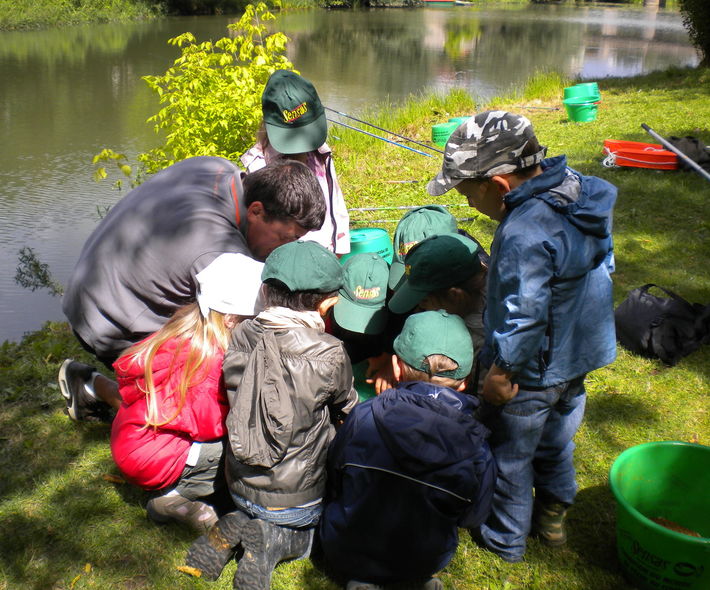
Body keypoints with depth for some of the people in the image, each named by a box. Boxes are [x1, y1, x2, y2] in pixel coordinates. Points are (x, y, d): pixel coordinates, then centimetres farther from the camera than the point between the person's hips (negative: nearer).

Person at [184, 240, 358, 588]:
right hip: (296, 499, -5)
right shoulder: (329, 354, -22)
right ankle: (273, 539, -4)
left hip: (240, 488, 5)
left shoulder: (239, 338, -10)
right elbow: (347, 409, -2)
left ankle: (235, 529, 3)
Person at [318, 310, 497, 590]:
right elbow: (472, 517, -4)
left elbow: (333, 484, -6)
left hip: (348, 557, -1)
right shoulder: (477, 448, -22)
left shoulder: (362, 418, -24)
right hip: (425, 562, 2)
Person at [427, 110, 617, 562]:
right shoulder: (579, 188, -6)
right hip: (579, 356, 8)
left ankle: (505, 539, 36)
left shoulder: (524, 235, -34)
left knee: (509, 456, 15)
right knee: (556, 440, 27)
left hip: (532, 374, -8)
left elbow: (522, 319, -31)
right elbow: (604, 265, 7)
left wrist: (500, 375, -17)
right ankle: (552, 518, 48)